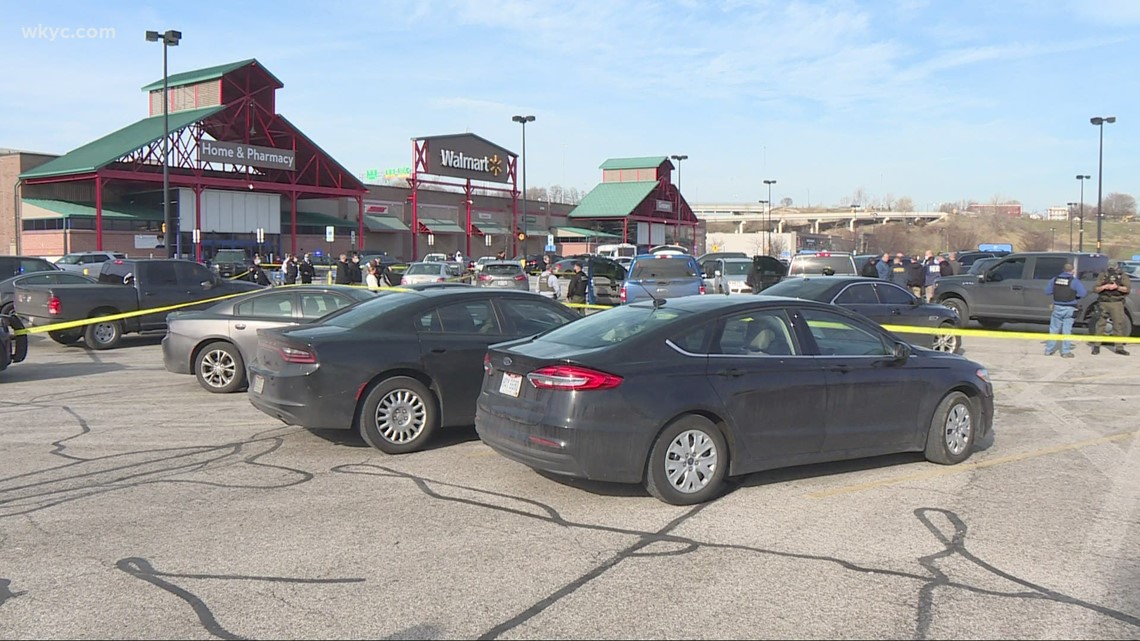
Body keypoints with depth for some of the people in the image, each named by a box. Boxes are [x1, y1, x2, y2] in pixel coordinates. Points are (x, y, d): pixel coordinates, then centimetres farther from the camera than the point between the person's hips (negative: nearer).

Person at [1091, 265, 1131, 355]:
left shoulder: (1122, 276, 8)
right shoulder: (1103, 275, 11)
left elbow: (1128, 288, -2)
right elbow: (1095, 289, 5)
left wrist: (1117, 287, -16)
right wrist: (1104, 287, -12)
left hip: (1117, 303, -1)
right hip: (1104, 303, 1)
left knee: (1119, 324, -3)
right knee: (1101, 324, 4)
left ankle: (1119, 347, 1)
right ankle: (1096, 346, 11)